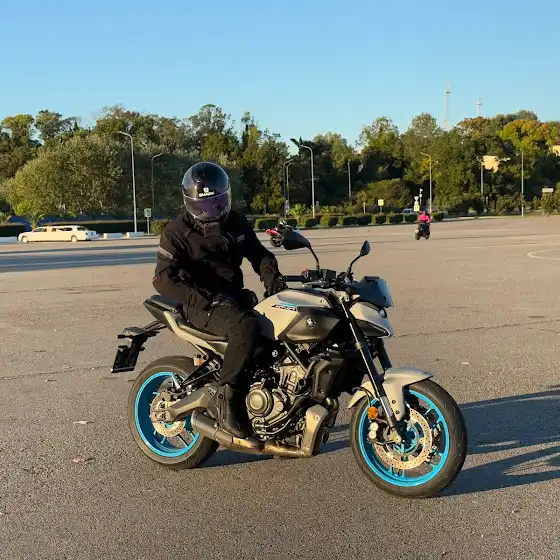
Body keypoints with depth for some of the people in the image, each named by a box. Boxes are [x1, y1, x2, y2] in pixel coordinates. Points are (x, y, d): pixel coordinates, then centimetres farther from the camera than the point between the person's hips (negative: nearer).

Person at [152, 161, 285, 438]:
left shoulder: (237, 223, 11)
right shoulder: (178, 231, -6)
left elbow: (259, 255, 21)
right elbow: (163, 279, -14)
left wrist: (273, 280, -1)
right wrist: (206, 299, -23)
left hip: (236, 295, 7)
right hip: (202, 304, -7)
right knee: (246, 326, -35)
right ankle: (225, 397, -23)